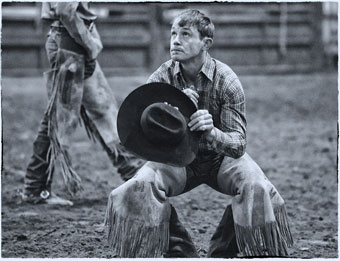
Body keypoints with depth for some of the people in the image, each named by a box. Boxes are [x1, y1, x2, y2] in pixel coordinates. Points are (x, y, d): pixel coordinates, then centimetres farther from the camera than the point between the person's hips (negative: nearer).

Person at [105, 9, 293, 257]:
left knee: (257, 190, -31)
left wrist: (212, 133, -44)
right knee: (138, 189, -28)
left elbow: (238, 144, -21)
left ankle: (224, 252, -7)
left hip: (221, 157, -1)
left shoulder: (226, 80, -16)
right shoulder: (161, 78, -10)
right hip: (176, 158, 1)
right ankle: (178, 253, -7)